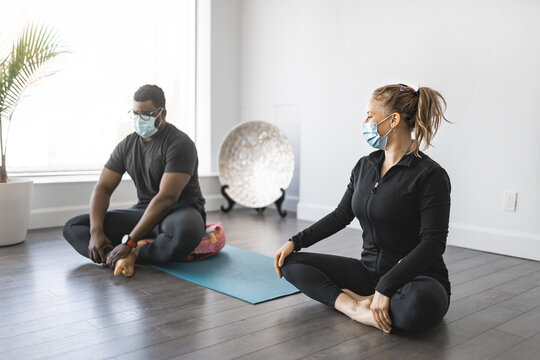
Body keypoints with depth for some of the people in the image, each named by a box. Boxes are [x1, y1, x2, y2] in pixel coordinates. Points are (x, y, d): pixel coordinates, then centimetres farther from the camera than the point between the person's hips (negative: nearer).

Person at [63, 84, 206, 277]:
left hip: (181, 211, -6)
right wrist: (96, 232, -17)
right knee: (72, 227, -6)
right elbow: (103, 188, 1)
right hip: (144, 211, 7)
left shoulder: (179, 144, -17)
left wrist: (129, 242, -30)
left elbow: (166, 198, -26)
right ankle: (119, 256, -32)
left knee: (185, 231, -44)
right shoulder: (127, 145, 5)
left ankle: (134, 254, -21)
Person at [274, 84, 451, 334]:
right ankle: (356, 309, -20)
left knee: (419, 306, -42)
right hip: (370, 271, 7)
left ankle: (361, 301, -15)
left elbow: (432, 243, -20)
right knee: (289, 262, -3)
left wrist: (385, 288, -28)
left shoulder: (429, 175, -15)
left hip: (417, 278, -7)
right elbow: (341, 215, 13)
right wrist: (295, 242, 5)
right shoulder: (364, 166, 6)